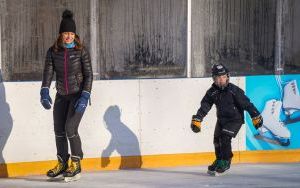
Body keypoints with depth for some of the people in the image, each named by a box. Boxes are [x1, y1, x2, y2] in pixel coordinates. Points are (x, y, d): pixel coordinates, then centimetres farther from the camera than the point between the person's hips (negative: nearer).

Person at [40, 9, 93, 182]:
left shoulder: (81, 51, -11)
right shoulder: (53, 51, -3)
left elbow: (88, 75, -11)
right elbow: (48, 72, -8)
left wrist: (85, 97, -20)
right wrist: (45, 92, -23)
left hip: (78, 94, -4)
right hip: (62, 95, 4)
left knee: (70, 128, -15)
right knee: (59, 130, 7)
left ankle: (76, 165, -1)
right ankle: (62, 165, 23)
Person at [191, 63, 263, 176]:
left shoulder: (234, 90, -20)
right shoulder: (212, 92, -6)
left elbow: (246, 103, -16)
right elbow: (204, 106, -7)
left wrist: (256, 117, -14)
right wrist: (197, 119, -17)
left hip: (235, 119, -6)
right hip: (221, 119, 6)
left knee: (225, 138, -18)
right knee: (217, 139, 8)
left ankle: (225, 162, -4)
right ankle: (219, 161, 31)